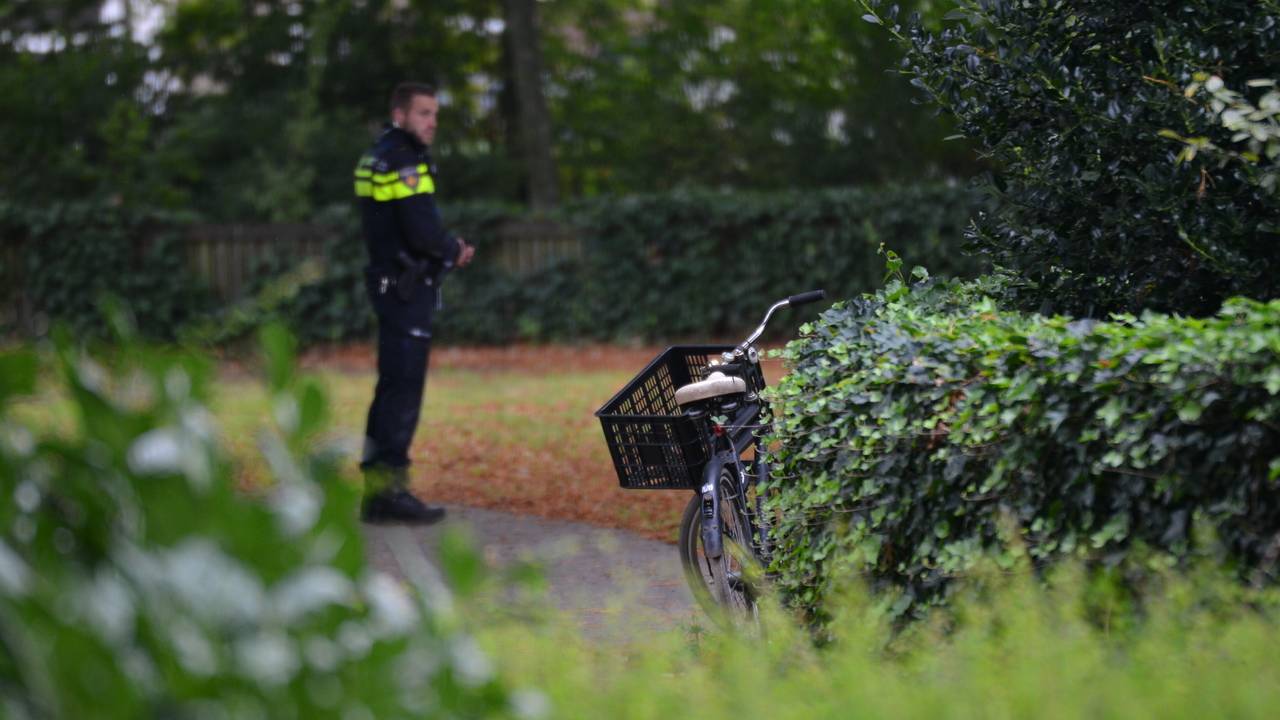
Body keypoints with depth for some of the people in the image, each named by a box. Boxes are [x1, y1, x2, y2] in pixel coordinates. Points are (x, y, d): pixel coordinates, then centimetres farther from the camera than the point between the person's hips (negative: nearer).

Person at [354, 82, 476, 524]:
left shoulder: (378, 158, 17)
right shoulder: (403, 161, -15)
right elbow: (423, 233, -23)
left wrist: (448, 248, 7)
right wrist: (453, 250, -3)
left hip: (393, 284, 10)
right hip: (406, 287, -10)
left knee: (393, 388, 14)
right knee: (403, 389, -8)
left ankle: (377, 488, 18)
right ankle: (388, 487, -8)